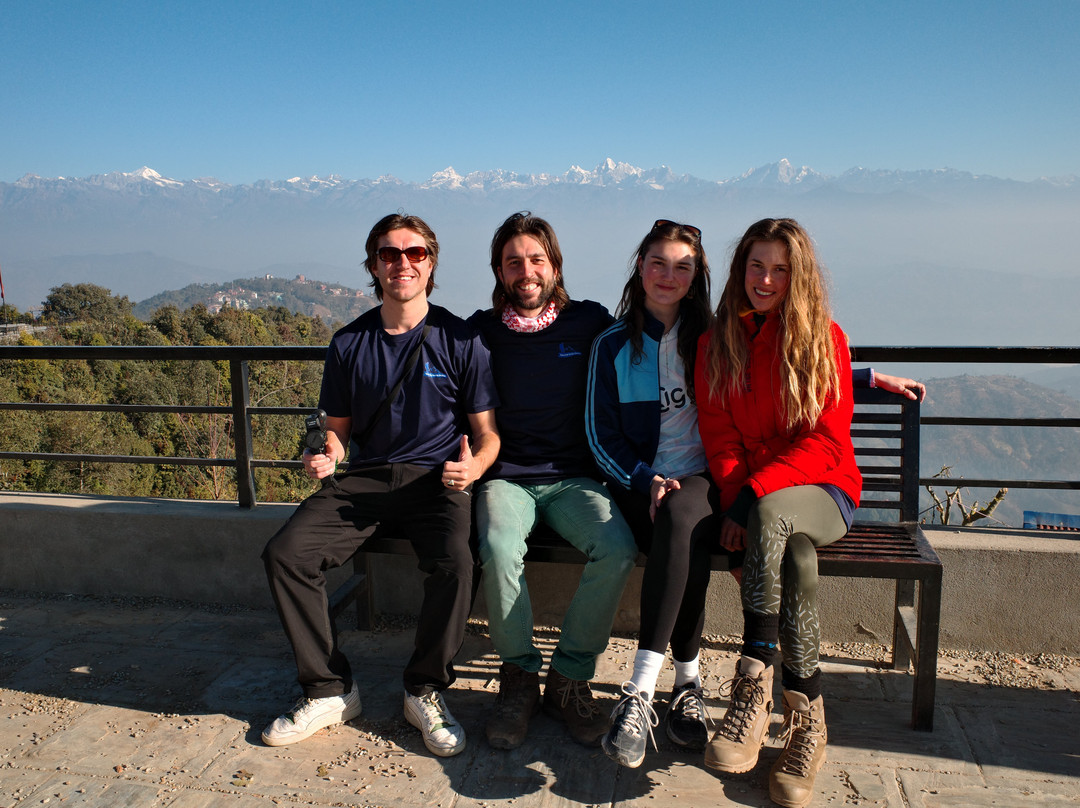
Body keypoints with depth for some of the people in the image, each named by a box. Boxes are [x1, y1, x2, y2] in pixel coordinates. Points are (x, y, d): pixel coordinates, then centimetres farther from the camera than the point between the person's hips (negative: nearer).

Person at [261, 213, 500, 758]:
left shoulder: (460, 340, 1)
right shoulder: (349, 344, 9)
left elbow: (486, 432, 3)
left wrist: (473, 467, -19)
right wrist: (326, 455, -5)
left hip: (435, 479, -3)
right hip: (364, 480, 3)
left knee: (454, 562, -33)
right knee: (284, 553, -20)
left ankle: (425, 691, -7)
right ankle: (329, 690, -3)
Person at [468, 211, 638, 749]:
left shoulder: (591, 322, 8)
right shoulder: (480, 332, 8)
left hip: (573, 478, 1)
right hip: (506, 477, 0)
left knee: (618, 549, -28)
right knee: (500, 550, -32)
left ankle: (569, 678, -7)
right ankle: (518, 675, -7)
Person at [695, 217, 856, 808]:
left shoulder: (825, 339, 1)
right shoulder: (716, 342, 8)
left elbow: (826, 442, -8)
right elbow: (719, 435, 2)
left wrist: (755, 494, -21)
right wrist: (733, 500, -17)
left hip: (822, 491, -1)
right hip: (748, 495, 2)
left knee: (772, 514, -37)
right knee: (794, 553, -33)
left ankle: (754, 683, -29)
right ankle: (806, 716, -24)